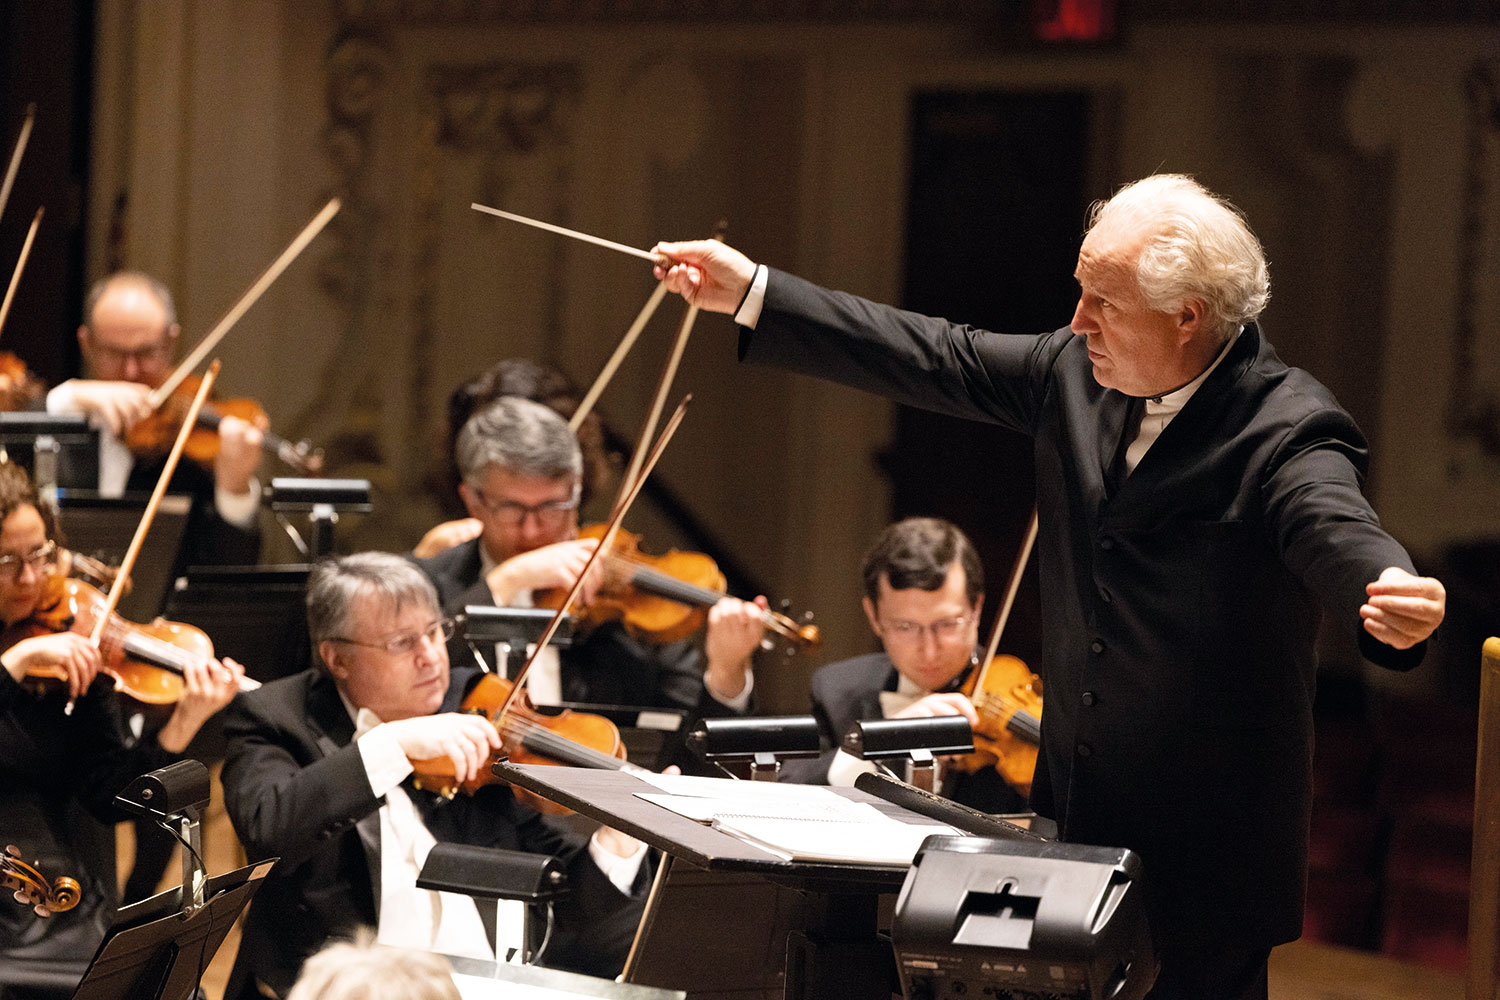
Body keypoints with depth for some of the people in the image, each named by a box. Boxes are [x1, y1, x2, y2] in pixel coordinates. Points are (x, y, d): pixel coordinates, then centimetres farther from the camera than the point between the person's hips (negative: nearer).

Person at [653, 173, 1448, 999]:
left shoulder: (1287, 429, -18)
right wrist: (752, 294, 13)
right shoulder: (1078, 370, 3)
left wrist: (1390, 595, -61)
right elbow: (935, 361, 12)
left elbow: (1334, 529, -36)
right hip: (1071, 816, 7)